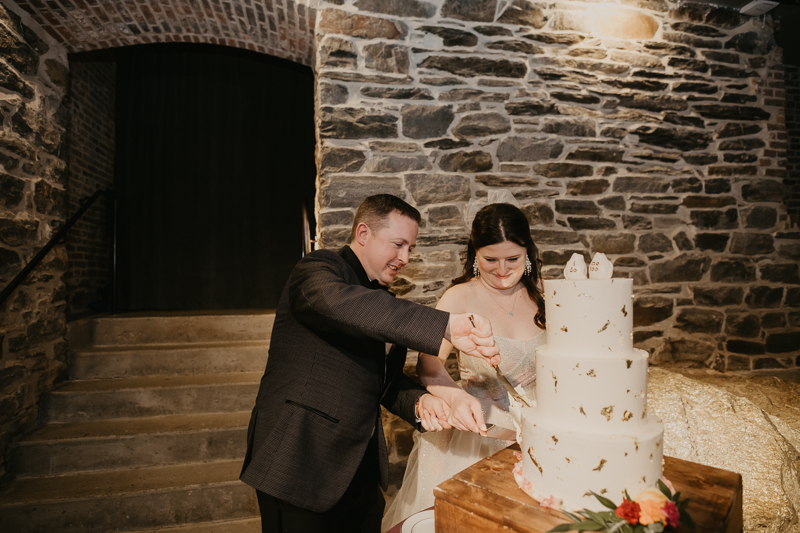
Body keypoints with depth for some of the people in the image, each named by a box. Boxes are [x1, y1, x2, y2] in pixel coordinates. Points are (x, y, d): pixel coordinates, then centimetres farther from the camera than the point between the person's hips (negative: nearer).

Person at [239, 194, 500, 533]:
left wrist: (419, 403, -7)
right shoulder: (318, 270, -12)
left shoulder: (385, 301, 13)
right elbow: (341, 303, -37)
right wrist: (446, 327, -42)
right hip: (300, 464, -7)